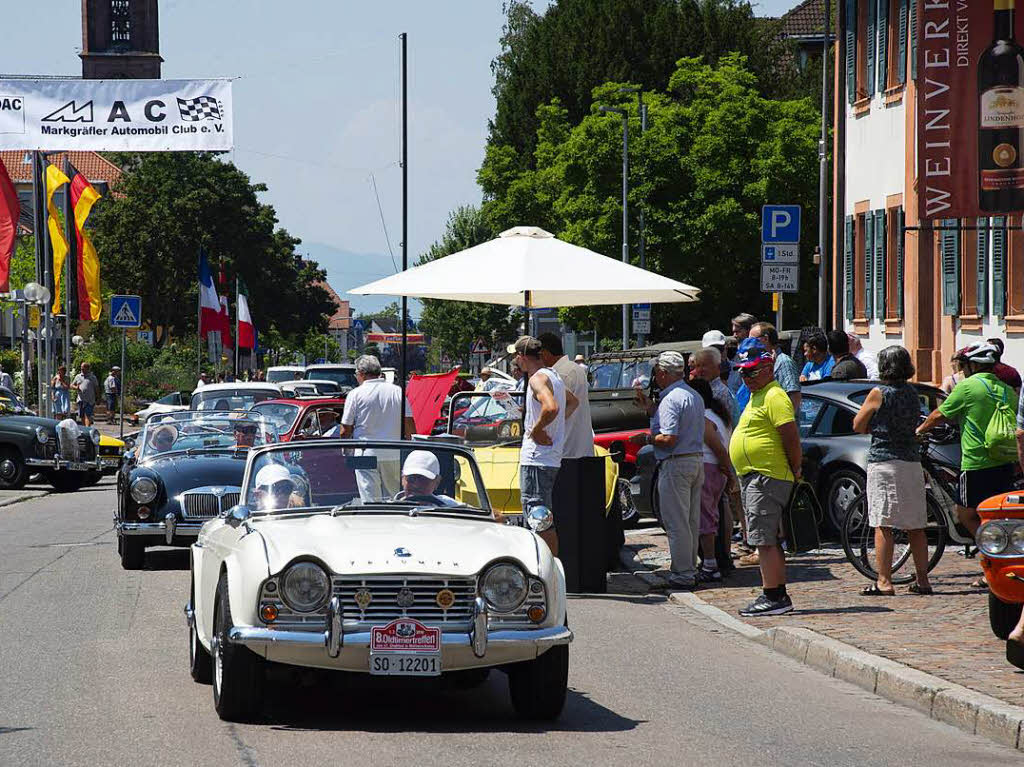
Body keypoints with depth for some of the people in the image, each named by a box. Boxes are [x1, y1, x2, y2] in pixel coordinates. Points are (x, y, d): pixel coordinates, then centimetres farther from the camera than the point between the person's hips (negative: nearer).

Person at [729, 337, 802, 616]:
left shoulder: (774, 397, -14)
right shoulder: (757, 396, 19)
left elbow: (791, 438, -20)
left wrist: (795, 471, -13)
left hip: (767, 478, -11)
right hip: (754, 477, 11)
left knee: (764, 540, -12)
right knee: (768, 541, 13)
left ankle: (773, 596, -13)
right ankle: (778, 596, 18)